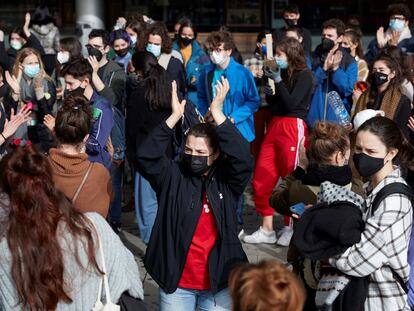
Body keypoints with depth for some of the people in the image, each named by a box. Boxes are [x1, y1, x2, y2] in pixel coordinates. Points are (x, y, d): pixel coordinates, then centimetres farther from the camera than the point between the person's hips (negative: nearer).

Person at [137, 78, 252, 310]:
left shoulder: (226, 179, -3)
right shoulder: (173, 176, -1)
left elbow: (243, 158, -21)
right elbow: (146, 156, -15)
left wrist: (217, 113, -24)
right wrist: (175, 117, -22)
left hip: (219, 283, 0)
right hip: (176, 282, 1)